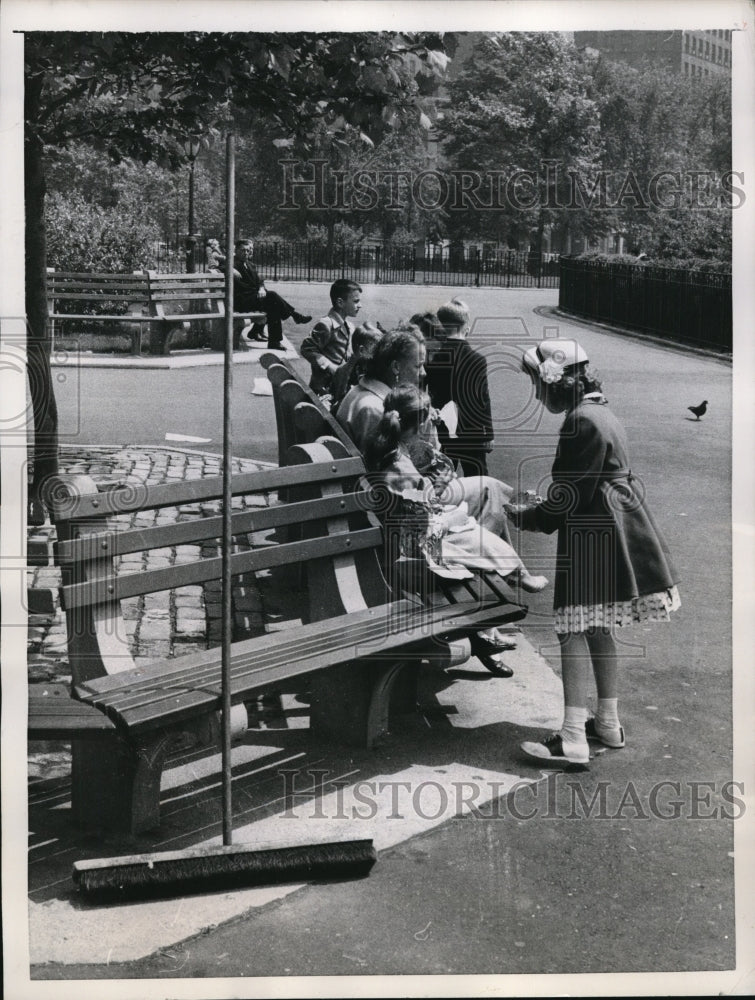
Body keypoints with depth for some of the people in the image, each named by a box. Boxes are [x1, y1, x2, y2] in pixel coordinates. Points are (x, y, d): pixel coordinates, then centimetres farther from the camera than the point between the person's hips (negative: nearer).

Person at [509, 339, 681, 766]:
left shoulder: (582, 422, -17)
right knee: (598, 627, 17)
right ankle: (608, 723, 26)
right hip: (612, 533, 10)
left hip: (593, 536, -10)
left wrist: (528, 516, -4)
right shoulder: (600, 414, 14)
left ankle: (573, 739, -8)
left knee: (574, 628, -8)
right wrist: (539, 509, 17)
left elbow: (570, 495, -18)